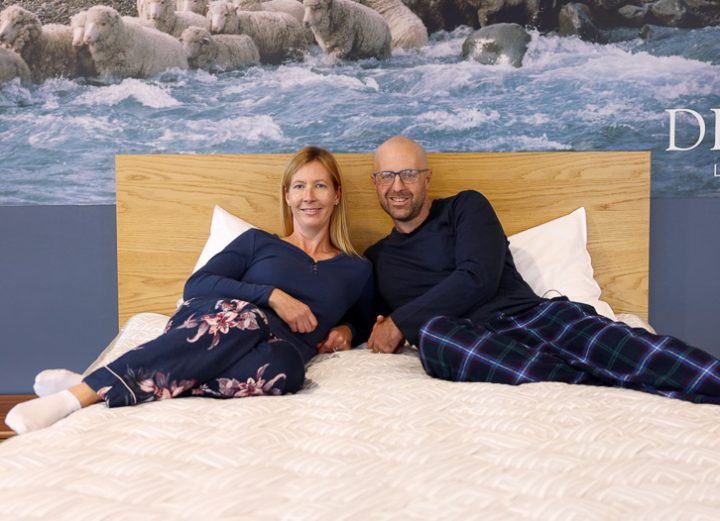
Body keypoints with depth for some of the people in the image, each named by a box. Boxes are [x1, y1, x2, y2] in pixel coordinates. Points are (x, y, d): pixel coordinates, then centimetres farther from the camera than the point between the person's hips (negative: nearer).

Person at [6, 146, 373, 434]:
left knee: (280, 367, -39)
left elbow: (363, 321, 37)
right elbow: (196, 285, 5)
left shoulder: (357, 270, 24)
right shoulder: (258, 242, 18)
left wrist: (346, 330, 13)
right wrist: (272, 295, -8)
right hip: (213, 323, -1)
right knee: (251, 317, -40)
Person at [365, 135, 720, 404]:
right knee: (432, 332, -38)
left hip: (528, 316, 1)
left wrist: (401, 321, -1)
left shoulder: (465, 207, 15)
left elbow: (478, 278, -1)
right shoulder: (375, 259, 27)